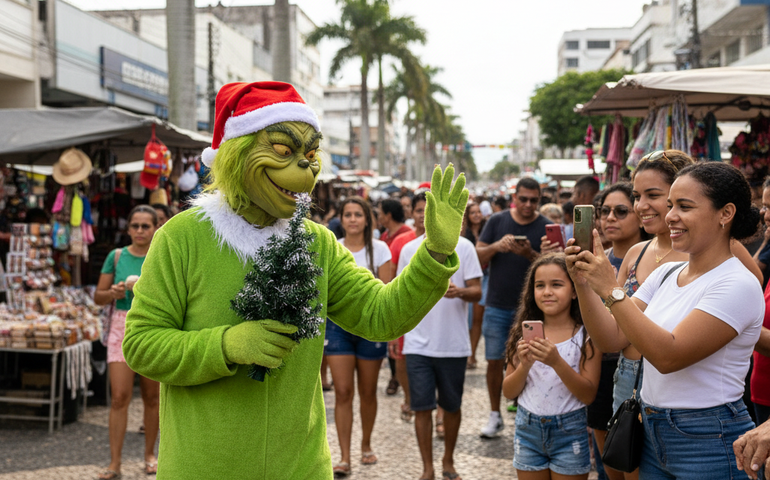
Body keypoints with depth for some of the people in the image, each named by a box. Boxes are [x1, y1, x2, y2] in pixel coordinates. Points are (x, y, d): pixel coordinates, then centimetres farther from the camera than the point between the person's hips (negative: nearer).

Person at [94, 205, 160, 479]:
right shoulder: (116, 256, 5)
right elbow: (98, 296, 9)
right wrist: (114, 293, -11)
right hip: (122, 327, 1)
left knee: (152, 395, 8)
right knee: (120, 396, -6)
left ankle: (150, 454, 24)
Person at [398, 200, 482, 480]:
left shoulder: (463, 247, -3)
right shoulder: (408, 250, 6)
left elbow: (477, 292, -4)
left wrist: (460, 291, -26)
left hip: (453, 344, -1)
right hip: (418, 344, 1)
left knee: (451, 406, 11)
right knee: (422, 407, 0)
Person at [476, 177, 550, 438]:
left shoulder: (546, 227, -1)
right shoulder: (497, 221, 3)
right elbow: (478, 256, 0)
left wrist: (529, 254, -23)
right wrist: (497, 246, -20)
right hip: (497, 305, 2)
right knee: (494, 361, 6)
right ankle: (495, 416, 19)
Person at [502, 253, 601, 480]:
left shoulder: (586, 336, -8)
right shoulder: (524, 332, 0)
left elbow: (589, 395, -13)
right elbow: (509, 392, 1)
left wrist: (557, 362, -25)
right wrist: (525, 365, -18)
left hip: (569, 431, -3)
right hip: (528, 429, 3)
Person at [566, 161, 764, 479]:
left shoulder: (737, 284, -17)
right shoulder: (665, 275, 7)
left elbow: (669, 356, -25)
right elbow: (612, 338, 3)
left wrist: (610, 289, -27)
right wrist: (583, 283, -11)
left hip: (709, 442, -7)